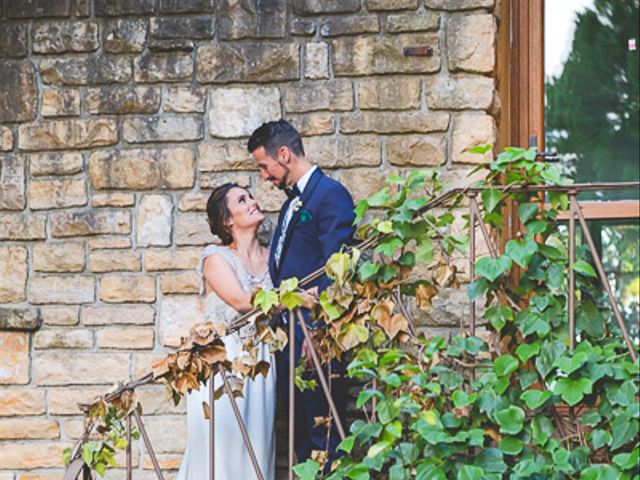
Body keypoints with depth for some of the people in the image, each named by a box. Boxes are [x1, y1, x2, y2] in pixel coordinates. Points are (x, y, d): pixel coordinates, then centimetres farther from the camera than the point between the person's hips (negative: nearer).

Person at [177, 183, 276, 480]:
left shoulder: (272, 258, 11)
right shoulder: (216, 258, -2)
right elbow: (241, 301, -16)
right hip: (221, 362, -4)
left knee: (257, 445, 0)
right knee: (220, 446, -6)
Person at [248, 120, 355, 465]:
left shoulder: (331, 194, -9)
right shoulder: (292, 202, 21)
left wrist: (316, 330, -20)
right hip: (289, 337, 10)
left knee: (322, 434, -8)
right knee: (300, 434, 11)